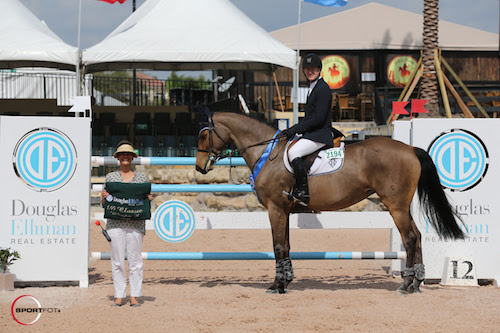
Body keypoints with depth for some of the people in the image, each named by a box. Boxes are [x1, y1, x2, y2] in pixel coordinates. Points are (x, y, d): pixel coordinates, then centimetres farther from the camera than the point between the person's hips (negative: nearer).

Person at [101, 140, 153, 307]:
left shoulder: (142, 177, 12)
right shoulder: (110, 177, 12)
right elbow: (105, 204, 12)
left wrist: (149, 199, -7)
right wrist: (104, 197, -9)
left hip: (136, 223, 0)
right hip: (115, 223, 0)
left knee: (135, 260, -2)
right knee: (117, 261, -1)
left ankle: (134, 296, 4)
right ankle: (118, 296, 5)